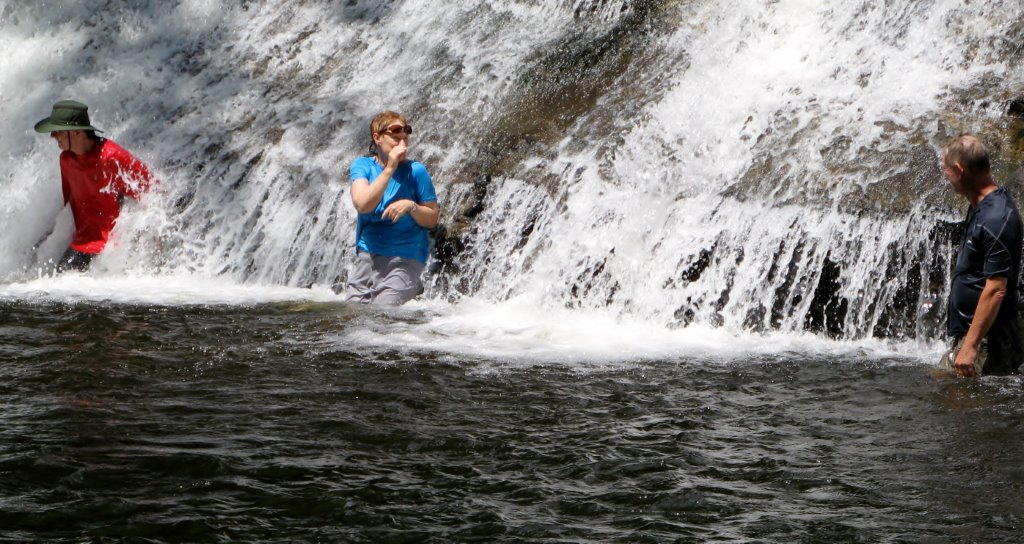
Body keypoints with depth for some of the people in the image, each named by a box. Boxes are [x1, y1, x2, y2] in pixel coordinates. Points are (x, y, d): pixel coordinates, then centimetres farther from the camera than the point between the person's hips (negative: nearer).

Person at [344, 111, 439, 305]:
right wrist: (389, 169, -18)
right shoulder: (362, 166, 1)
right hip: (367, 255, 3)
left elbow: (432, 219, 1)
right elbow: (362, 204, -17)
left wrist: (411, 206, -19)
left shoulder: (415, 171, -4)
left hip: (405, 259, -3)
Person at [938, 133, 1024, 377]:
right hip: (968, 331, 10)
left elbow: (996, 289, -26)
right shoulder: (980, 206, 10)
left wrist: (970, 346, -26)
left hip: (987, 341, -10)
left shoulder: (996, 219, -23)